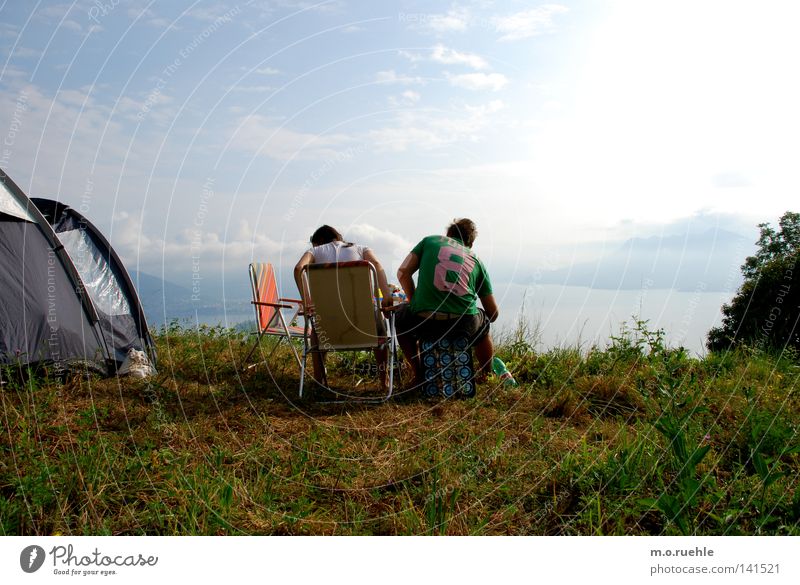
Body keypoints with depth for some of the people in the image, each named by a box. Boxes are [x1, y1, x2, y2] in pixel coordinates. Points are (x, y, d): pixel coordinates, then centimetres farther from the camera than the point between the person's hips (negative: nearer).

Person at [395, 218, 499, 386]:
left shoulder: (429, 240, 19)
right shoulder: (476, 260, 21)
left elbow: (403, 272, 9)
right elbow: (493, 312, 22)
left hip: (424, 321, -1)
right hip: (465, 322, 2)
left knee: (401, 319, 34)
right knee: (483, 324, 38)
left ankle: (419, 375, 29)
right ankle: (485, 377, 45)